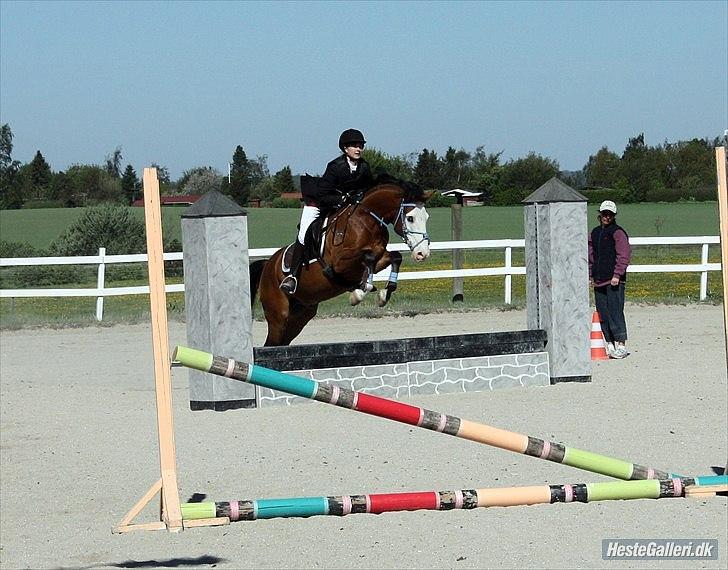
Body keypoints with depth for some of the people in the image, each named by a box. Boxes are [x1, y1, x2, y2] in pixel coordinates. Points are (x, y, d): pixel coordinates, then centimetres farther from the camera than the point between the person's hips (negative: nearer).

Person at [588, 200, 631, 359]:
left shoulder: (618, 233, -5)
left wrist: (617, 274, -17)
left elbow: (624, 255, -12)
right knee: (603, 313, 8)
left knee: (615, 311, -11)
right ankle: (609, 344, 14)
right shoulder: (594, 233, 17)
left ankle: (621, 345, -10)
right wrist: (591, 276, 18)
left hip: (614, 281, -7)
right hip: (599, 280, 8)